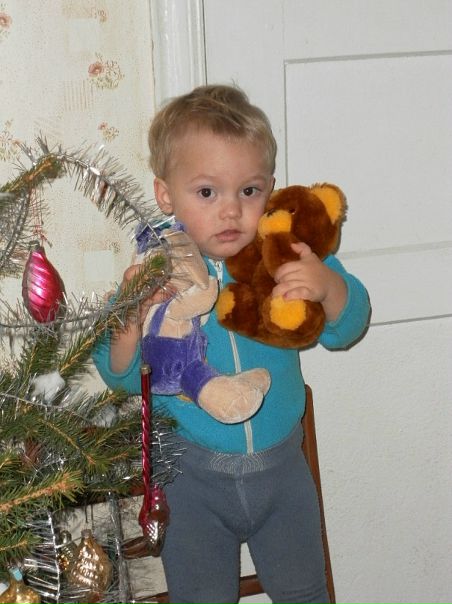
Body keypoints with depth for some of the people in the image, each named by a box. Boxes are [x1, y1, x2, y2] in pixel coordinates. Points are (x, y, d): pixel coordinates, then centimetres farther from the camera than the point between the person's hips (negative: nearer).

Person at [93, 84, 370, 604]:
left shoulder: (288, 259, -12)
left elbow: (346, 327, -11)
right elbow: (124, 376, -11)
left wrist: (328, 285, -32)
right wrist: (129, 318, -31)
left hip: (280, 465, 2)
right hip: (195, 475, -1)